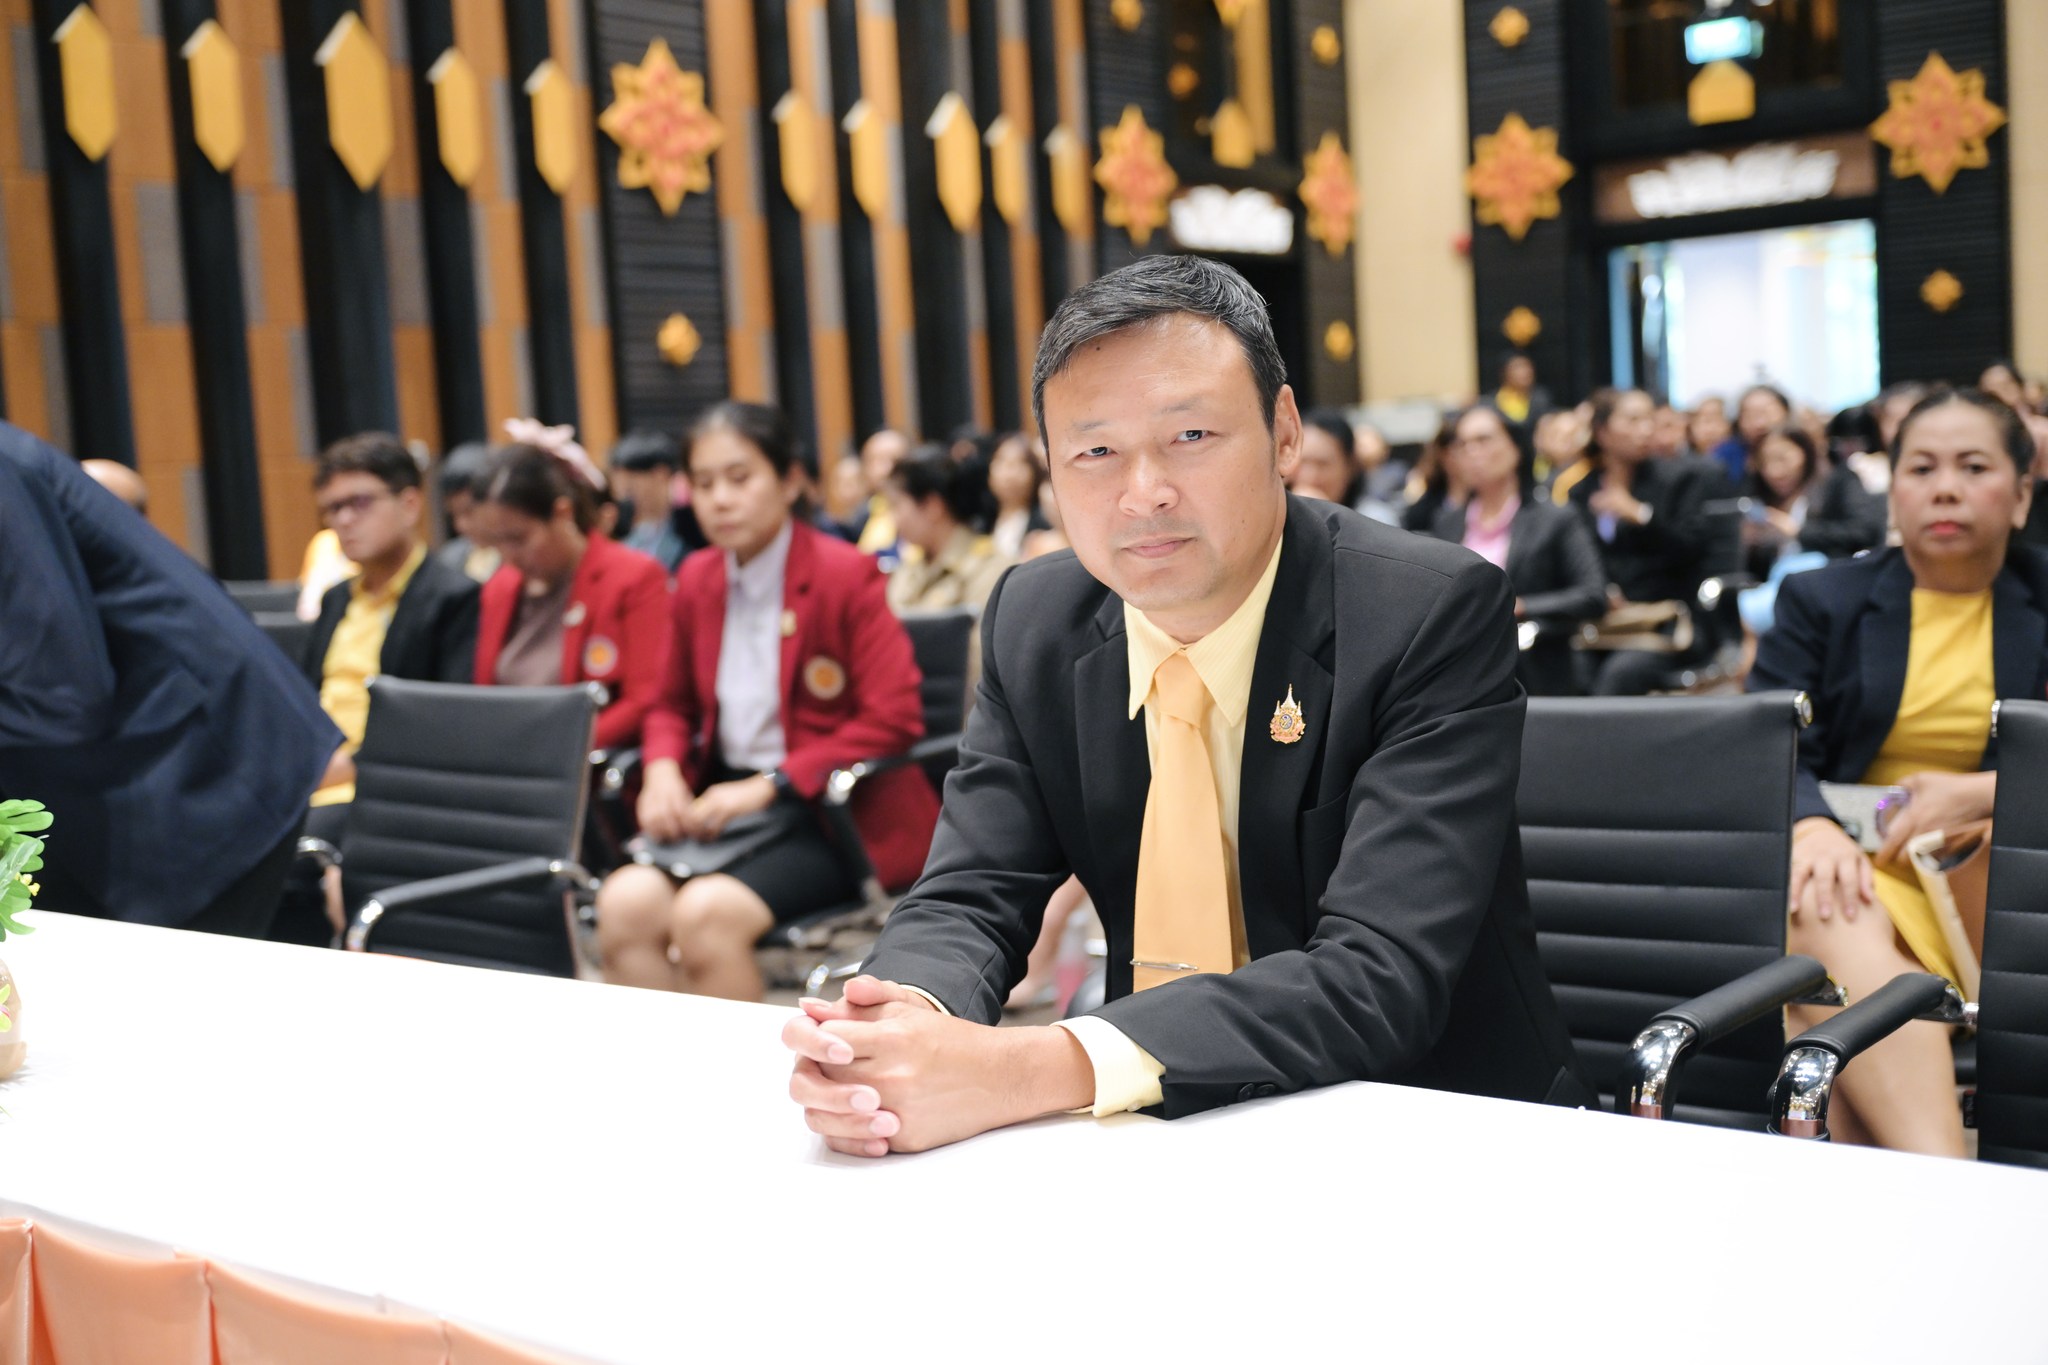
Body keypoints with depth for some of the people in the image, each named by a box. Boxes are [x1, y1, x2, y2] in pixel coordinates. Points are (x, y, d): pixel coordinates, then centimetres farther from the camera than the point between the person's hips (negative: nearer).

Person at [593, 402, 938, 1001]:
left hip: (836, 811, -5)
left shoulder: (847, 574, -7)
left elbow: (894, 718, -13)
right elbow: (673, 704, 23)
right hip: (725, 803, 6)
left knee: (706, 911, -31)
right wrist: (663, 769, -2)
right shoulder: (697, 579, 12)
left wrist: (769, 785, -16)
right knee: (624, 901, -24)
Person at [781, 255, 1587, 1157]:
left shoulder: (1434, 614, -18)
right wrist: (903, 1019, -28)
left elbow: (1378, 973, -27)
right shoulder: (1034, 624, -2)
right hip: (1166, 1128, 4)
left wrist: (1034, 1070, -38)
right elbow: (967, 898, -3)